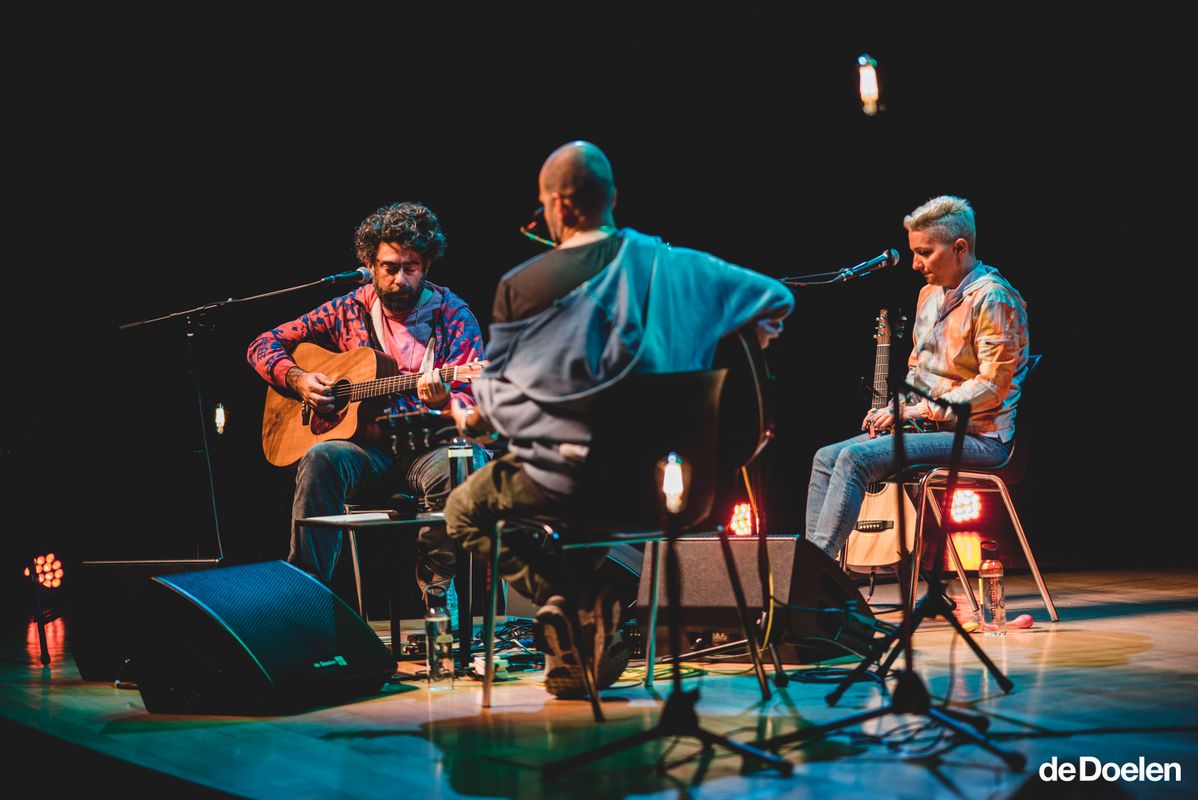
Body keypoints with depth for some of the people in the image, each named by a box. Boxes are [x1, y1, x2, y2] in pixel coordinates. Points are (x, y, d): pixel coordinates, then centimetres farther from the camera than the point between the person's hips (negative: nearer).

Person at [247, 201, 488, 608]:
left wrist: (444, 401, -29)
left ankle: (437, 584, -13)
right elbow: (263, 346, 15)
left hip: (427, 445, -1)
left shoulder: (453, 316, 2)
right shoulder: (348, 311, 9)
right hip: (367, 447, 2)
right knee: (320, 459, -31)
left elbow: (472, 402, -6)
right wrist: (298, 379, -5)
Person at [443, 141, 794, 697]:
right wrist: (749, 350, 24)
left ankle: (561, 598, -1)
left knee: (464, 512, 22)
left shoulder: (520, 286, -7)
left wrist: (471, 422, 22)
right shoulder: (661, 262, 0)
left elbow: (498, 394, 0)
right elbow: (774, 299, 4)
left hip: (564, 471, -4)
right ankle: (593, 609, 16)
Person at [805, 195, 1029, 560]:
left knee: (856, 457, -26)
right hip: (931, 427, 9)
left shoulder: (992, 298, -14)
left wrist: (921, 411, -18)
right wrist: (895, 409, 5)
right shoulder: (930, 294, 15)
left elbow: (993, 385, -20)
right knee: (827, 457, -2)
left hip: (978, 437, -9)